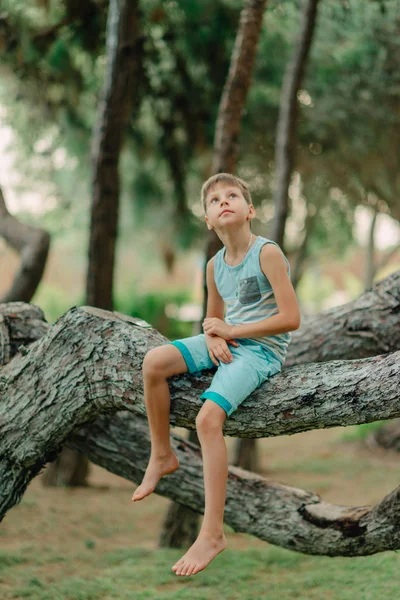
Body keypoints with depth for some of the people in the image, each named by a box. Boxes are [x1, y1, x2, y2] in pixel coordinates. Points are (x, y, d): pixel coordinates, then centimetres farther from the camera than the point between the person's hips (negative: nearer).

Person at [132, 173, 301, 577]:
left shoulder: (267, 253, -15)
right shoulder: (215, 266, 7)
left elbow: (291, 318, -20)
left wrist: (231, 331, -15)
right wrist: (213, 338, -5)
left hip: (262, 350, -7)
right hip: (227, 341, 7)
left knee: (208, 417, -26)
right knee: (154, 362, -9)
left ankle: (212, 533, -22)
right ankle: (161, 456, 10)